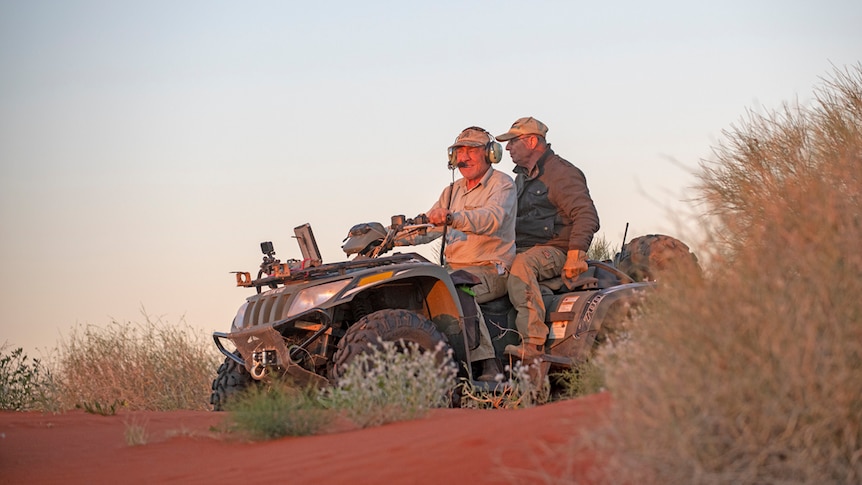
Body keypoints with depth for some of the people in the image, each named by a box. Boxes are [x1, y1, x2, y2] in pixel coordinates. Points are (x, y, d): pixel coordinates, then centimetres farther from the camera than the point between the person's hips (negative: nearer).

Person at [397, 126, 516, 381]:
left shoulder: (502, 185, -3)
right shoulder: (453, 191, 22)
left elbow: (491, 219, -24)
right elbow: (427, 227, 17)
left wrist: (452, 218, -41)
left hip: (491, 270, -7)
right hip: (454, 268, 7)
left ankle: (488, 364, -38)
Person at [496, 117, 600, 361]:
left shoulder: (562, 173, -6)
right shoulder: (522, 178, 23)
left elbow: (586, 215, -14)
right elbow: (510, 220, 33)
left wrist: (575, 255, -25)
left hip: (553, 251, -9)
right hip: (522, 250, 9)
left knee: (521, 266, -39)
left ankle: (533, 343, -49)